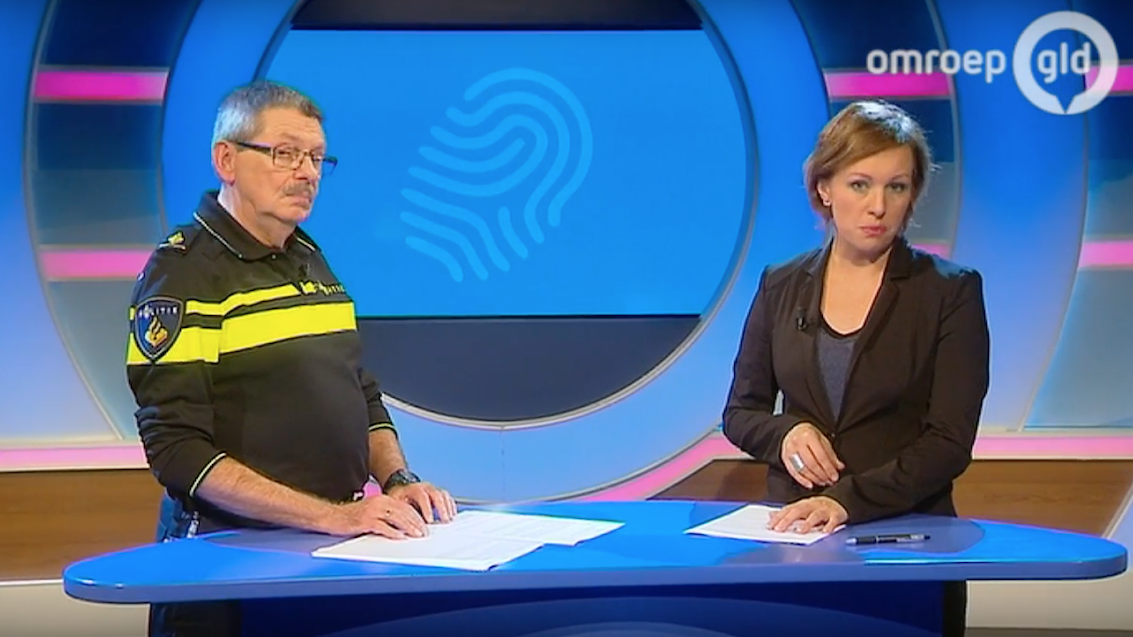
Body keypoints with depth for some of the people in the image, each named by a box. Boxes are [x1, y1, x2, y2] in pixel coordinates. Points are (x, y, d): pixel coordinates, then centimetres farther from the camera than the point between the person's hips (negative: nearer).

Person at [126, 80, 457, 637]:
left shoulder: (312, 262, 15)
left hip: (333, 556, 6)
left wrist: (398, 481, 3)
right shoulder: (183, 275, -8)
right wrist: (331, 516, -21)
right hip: (229, 551, -5)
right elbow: (177, 449, -17)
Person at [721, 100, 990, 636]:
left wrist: (849, 500, -22)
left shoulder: (950, 291, -3)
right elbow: (741, 412, 12)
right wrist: (785, 433, -11)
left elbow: (950, 442, -9)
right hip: (793, 533, 2)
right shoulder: (781, 286, 7)